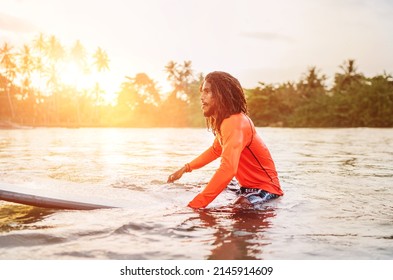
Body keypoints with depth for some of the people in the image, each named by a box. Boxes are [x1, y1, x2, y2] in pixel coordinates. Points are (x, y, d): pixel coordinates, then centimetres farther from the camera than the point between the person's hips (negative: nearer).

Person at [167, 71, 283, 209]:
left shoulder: (234, 123, -26)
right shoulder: (223, 121, 5)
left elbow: (227, 169, -39)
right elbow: (215, 150, 24)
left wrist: (194, 205, -39)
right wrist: (186, 168, 16)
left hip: (264, 189, -9)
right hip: (248, 186, 9)